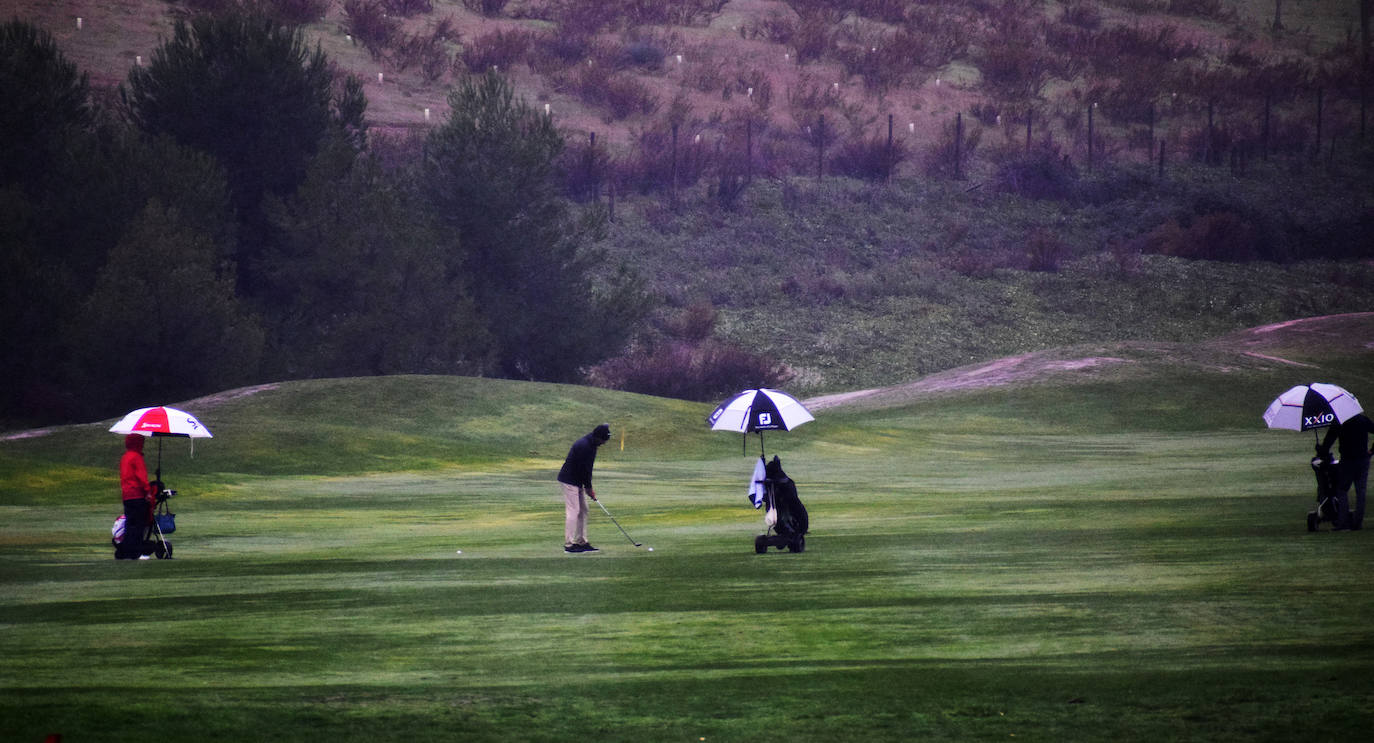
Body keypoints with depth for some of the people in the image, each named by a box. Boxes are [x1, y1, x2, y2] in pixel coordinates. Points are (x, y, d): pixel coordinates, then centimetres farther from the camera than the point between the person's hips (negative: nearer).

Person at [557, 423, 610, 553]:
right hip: (569, 481, -10)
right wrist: (589, 488, -12)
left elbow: (587, 469, 12)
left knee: (583, 510, 12)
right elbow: (584, 469, -21)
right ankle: (569, 544, -9)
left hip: (577, 481, 10)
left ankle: (581, 542, 16)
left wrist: (589, 487, 5)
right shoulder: (583, 446, -23)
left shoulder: (590, 444, 9)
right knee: (573, 511, -10)